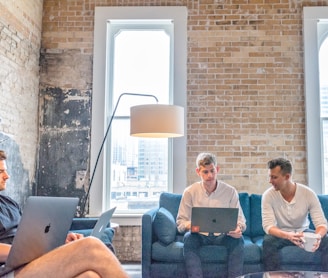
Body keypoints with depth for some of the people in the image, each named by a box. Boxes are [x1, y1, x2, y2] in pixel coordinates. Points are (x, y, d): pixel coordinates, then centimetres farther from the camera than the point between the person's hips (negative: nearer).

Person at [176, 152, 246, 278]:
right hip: (199, 235, 0)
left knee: (238, 239, -29)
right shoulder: (190, 192, -4)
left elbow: (240, 220, 0)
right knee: (188, 238, -32)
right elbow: (180, 222, -2)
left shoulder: (230, 191, -2)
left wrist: (238, 228, -25)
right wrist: (189, 225, -27)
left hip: (223, 236, 1)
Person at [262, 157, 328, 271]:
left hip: (303, 232, 2)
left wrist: (318, 236, -44)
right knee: (268, 241, -34)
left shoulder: (308, 193, -16)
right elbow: (268, 226, -26)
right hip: (281, 234, -1)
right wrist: (288, 235, -46)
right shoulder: (268, 195, -19)